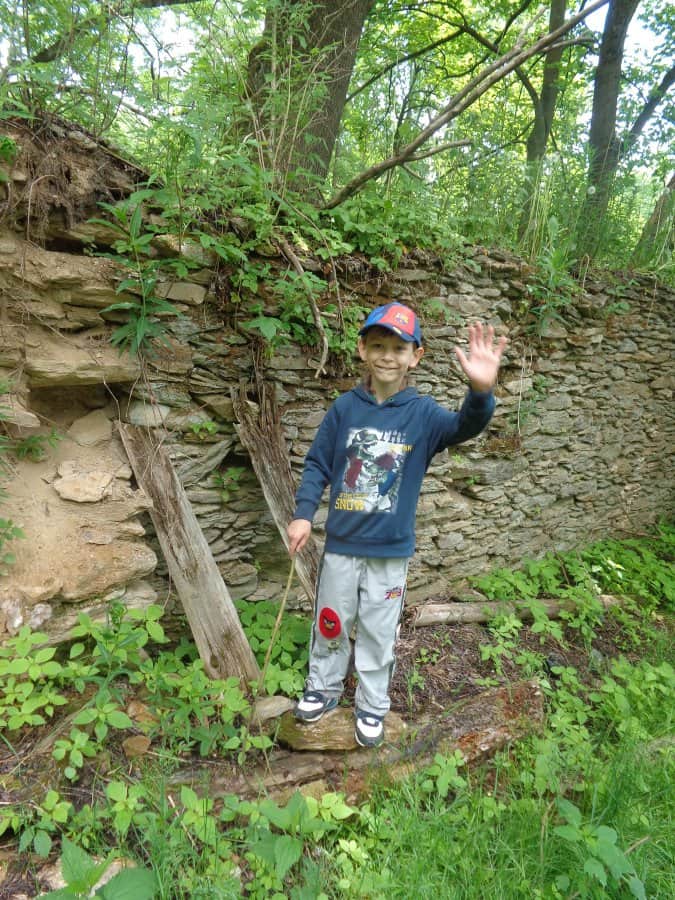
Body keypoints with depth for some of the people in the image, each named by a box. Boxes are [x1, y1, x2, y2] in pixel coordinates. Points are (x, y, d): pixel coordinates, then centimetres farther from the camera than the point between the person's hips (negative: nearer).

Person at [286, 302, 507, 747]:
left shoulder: (423, 413, -10)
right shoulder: (345, 407, -5)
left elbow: (465, 426, -29)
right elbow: (318, 464, 1)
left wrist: (481, 392, -50)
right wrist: (303, 514, -9)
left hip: (391, 550, -1)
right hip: (341, 543, 2)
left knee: (379, 633, 14)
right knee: (330, 624, 18)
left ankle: (372, 706, 36)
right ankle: (323, 688, 42)